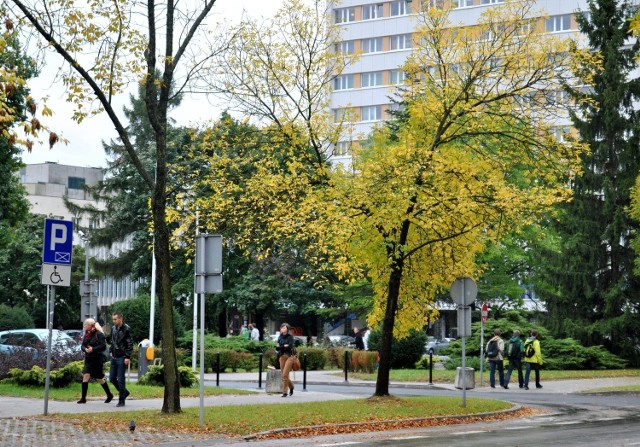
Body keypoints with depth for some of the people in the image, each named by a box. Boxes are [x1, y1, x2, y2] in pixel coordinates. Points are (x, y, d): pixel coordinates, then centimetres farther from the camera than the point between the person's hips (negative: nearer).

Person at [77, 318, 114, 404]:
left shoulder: (99, 334, -11)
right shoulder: (86, 335, 9)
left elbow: (103, 346, -16)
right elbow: (82, 345, 9)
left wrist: (93, 349, -26)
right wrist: (85, 349, -14)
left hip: (97, 359, -6)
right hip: (88, 359, 6)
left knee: (100, 379, 4)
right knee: (85, 376, -8)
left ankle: (109, 395, 24)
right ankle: (83, 398, -7)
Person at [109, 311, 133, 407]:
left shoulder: (126, 329, -12)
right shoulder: (113, 328, 9)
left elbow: (130, 344, -13)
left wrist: (128, 357, -17)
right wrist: (111, 351, 14)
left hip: (122, 358, -7)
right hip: (114, 357, 7)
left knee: (120, 379, -5)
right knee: (112, 378, 9)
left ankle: (121, 401, 4)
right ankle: (124, 392, 29)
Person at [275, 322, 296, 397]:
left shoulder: (290, 337, -4)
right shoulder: (280, 337, 11)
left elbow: (290, 346, -16)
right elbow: (277, 348, 7)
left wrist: (280, 347, -8)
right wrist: (284, 346, -10)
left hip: (289, 356, -5)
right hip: (282, 356, 5)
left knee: (285, 374, -12)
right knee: (284, 375, 7)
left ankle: (285, 392, -6)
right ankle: (291, 386, 33)